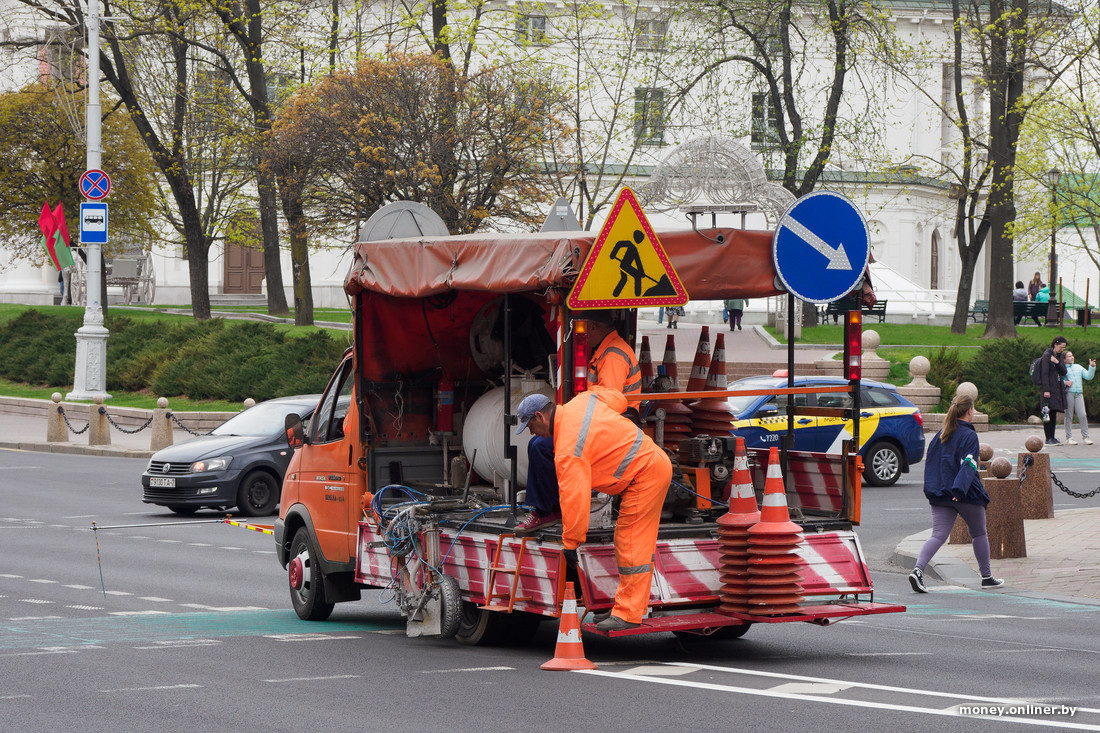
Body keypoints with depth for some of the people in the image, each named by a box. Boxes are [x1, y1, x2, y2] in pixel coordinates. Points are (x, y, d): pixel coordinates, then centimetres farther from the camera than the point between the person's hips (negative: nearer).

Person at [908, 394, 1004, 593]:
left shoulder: (941, 435, 11)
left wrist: (931, 489, 19)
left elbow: (929, 462, 15)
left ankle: (918, 569, -26)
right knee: (979, 533, 15)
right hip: (968, 495, -5)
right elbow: (968, 465, -22)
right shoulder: (969, 436, -10)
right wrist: (960, 489, -31)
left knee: (938, 535, -3)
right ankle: (987, 577, 25)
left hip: (939, 493, 5)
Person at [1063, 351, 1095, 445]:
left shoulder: (1078, 367, 19)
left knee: (1082, 415, -3)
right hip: (1068, 394, -4)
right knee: (1069, 416, -1)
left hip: (1079, 394, 4)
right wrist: (1065, 383, -15)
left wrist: (1092, 367, 4)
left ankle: (1085, 437, 0)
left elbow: (1088, 376, 16)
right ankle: (1069, 437, 5)